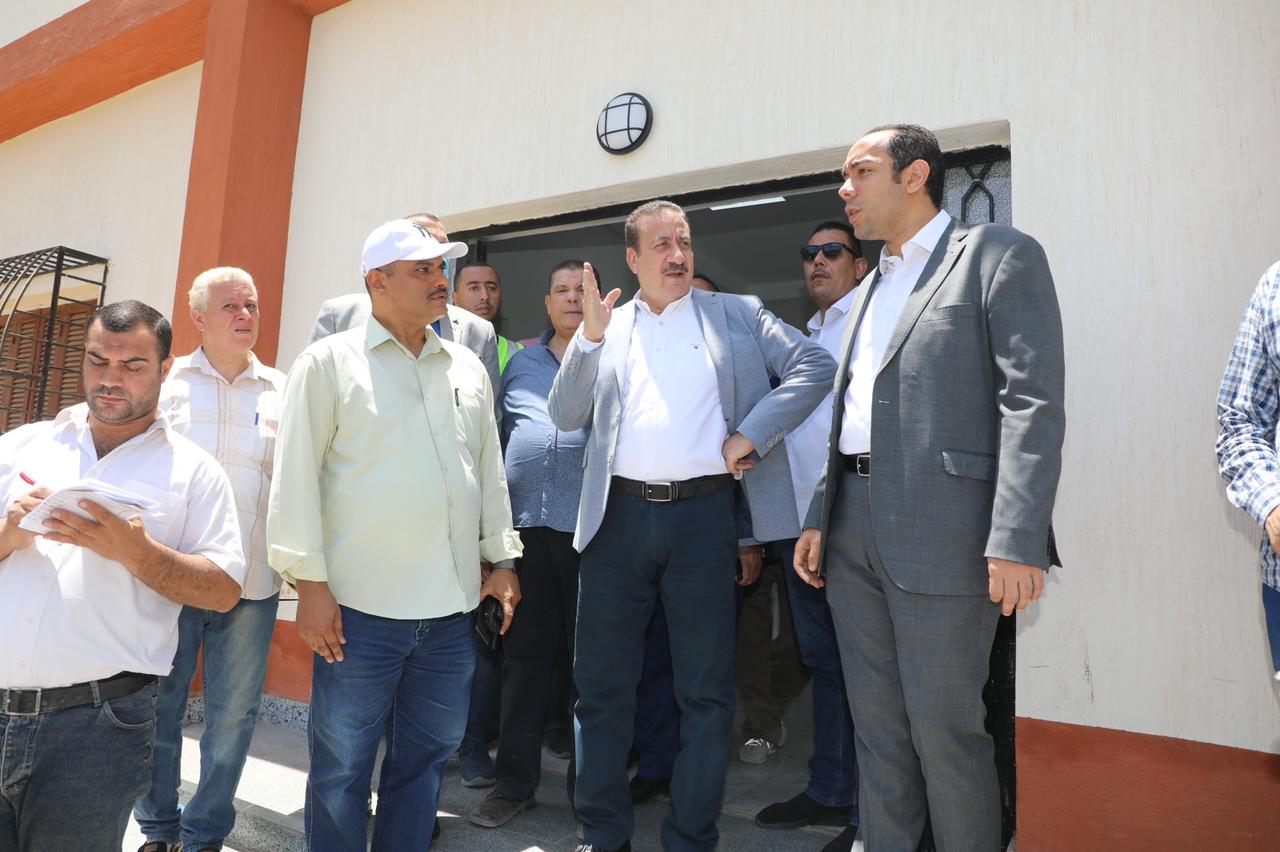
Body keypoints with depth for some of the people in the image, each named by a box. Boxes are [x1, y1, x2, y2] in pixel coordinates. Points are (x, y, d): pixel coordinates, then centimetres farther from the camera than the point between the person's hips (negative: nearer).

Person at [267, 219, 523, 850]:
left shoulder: (467, 367, 12)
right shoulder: (329, 361, -2)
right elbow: (296, 475, -5)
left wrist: (501, 559, 12)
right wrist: (309, 580, -9)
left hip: (452, 607, 4)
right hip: (362, 606, -4)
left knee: (427, 755, 15)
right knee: (343, 764, 9)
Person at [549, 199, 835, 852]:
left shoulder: (737, 314, 9)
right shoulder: (606, 326, 13)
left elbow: (815, 365, 2)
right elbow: (566, 417, 6)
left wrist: (752, 433, -9)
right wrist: (589, 336, -6)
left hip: (702, 513, -1)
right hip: (618, 515, 2)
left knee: (705, 693, 7)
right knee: (601, 685, 9)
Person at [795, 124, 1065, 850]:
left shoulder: (1000, 256, -2)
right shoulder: (874, 284, 20)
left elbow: (1035, 404, -12)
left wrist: (1016, 541, -19)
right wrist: (820, 518, 16)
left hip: (941, 534, -7)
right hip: (855, 532, 7)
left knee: (944, 727, 2)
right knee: (877, 724, 14)